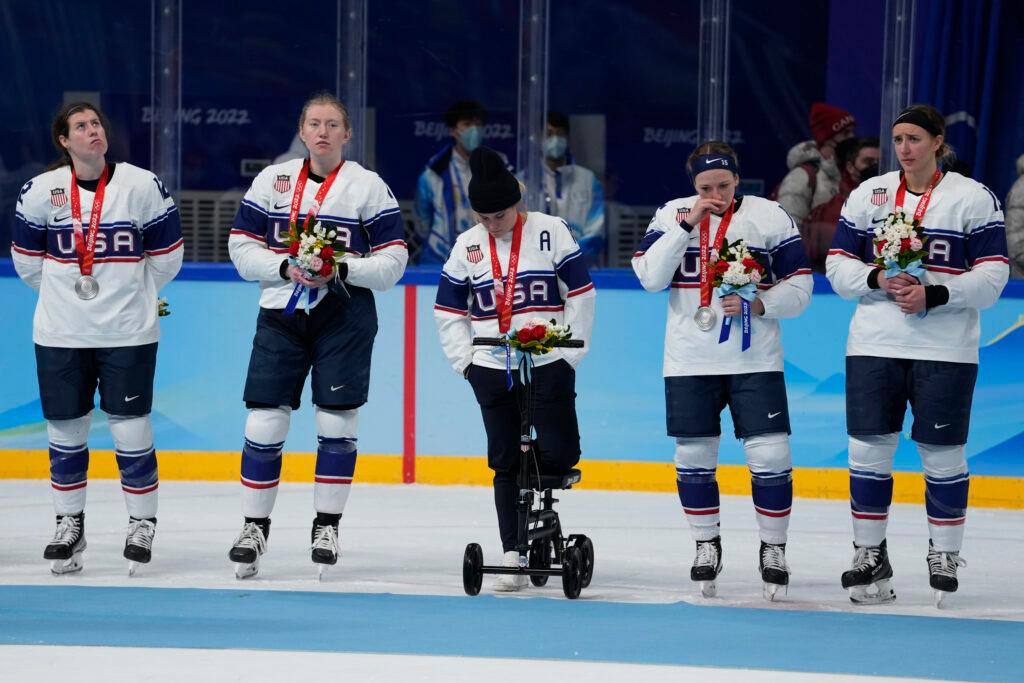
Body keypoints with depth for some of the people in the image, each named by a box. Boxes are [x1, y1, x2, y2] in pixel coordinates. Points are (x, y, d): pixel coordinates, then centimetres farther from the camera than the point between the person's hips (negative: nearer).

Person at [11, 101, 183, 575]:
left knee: (131, 429, 0)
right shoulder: (41, 191, -2)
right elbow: (27, 257, 10)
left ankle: (142, 523, 14)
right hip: (60, 334, 2)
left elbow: (167, 255, 5)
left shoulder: (143, 186, -6)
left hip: (128, 333, -2)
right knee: (65, 429, 8)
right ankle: (69, 523, 21)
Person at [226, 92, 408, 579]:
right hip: (281, 314, 1)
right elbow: (242, 247, 4)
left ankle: (327, 525, 12)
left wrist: (343, 268, -17)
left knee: (337, 423, 0)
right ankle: (255, 525, 6)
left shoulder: (368, 187, 0)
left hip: (344, 315, -1)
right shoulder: (272, 181, 6)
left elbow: (393, 260, -1)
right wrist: (285, 268, -12)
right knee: (265, 422, -3)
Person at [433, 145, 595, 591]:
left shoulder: (550, 232, -3)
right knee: (506, 464, 2)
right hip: (492, 371, 2)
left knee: (560, 453, -10)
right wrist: (465, 362, 3)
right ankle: (513, 554, 5)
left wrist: (570, 352, -5)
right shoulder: (467, 245, 5)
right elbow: (448, 310, 12)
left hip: (549, 366, -2)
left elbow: (580, 293, -1)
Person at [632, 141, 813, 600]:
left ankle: (773, 547, 9)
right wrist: (686, 225, -15)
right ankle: (706, 545, 24)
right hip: (689, 363, 2)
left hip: (754, 360, -2)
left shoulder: (770, 218, -1)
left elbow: (799, 289, -1)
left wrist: (757, 304, -19)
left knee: (770, 456, -7)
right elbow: (650, 277, -8)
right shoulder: (672, 215, 4)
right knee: (693, 458, 6)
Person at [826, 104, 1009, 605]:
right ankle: (869, 555, 15)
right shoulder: (868, 195, 8)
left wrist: (934, 294, -18)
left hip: (946, 351, -3)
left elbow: (992, 276, -5)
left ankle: (944, 556, 14)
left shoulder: (974, 199, -1)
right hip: (874, 346, 3)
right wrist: (879, 280, -13)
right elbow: (839, 264, 7)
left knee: (943, 455, 0)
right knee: (868, 449, 3)